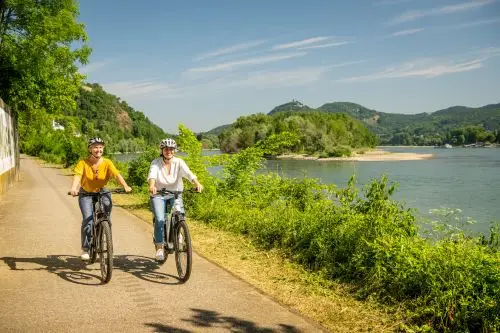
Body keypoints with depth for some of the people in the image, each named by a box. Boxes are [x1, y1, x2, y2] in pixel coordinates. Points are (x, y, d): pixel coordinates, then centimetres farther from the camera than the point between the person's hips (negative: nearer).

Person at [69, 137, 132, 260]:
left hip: (102, 193, 1)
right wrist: (73, 188, -50)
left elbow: (117, 174, -26)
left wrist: (125, 186, -44)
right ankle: (85, 249, -3)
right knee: (88, 219, -17)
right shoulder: (83, 163, -15)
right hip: (86, 194, -1)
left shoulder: (107, 163, -13)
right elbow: (77, 176, -29)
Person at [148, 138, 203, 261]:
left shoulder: (179, 162, -4)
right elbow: (152, 174, -24)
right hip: (158, 195, -1)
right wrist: (152, 185, -47)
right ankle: (159, 247, -6)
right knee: (160, 219, -21)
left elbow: (188, 173, -20)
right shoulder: (156, 163, -5)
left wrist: (197, 183, -40)